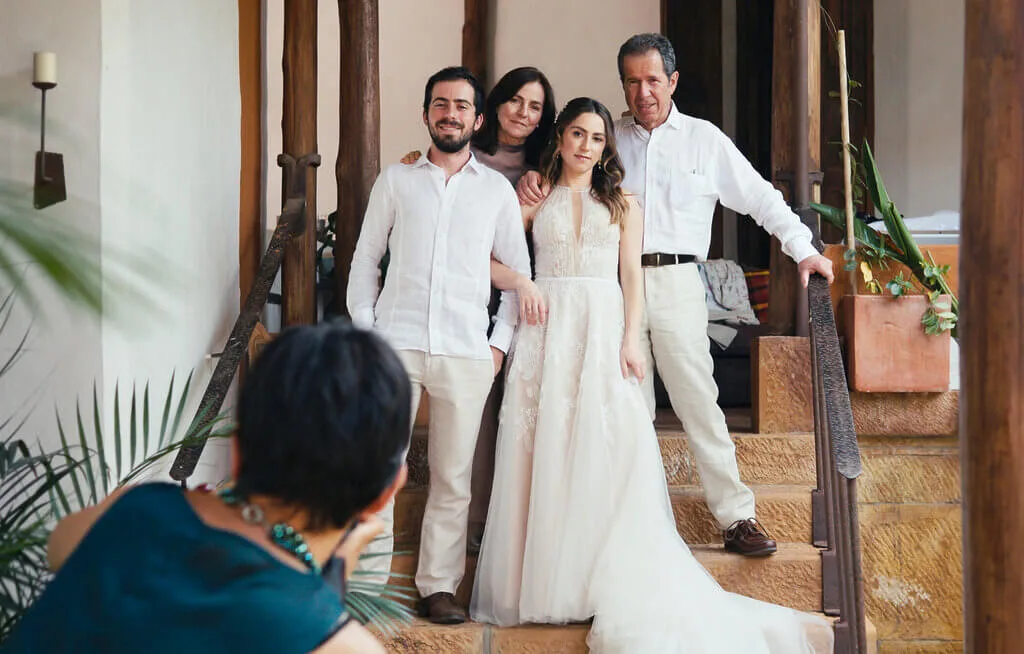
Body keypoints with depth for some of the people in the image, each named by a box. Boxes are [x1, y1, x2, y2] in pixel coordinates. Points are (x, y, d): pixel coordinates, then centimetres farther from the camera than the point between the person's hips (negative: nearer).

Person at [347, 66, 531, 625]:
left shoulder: (498, 190, 10)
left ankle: (438, 586, 13)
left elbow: (517, 273, 13)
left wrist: (500, 343, 3)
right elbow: (365, 259, 12)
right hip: (395, 345, 0)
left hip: (466, 353, 0)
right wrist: (362, 331, 3)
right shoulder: (395, 180, 10)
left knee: (453, 477, 4)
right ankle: (368, 581, 6)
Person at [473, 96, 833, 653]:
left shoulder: (622, 204, 15)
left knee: (609, 455, -8)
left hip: (603, 333, 0)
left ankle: (615, 590, -6)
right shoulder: (535, 200, 12)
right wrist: (520, 281, -10)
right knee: (544, 455, -4)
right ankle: (540, 586, 1)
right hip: (547, 331, 0)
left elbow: (631, 278, 8)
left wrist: (630, 341, -5)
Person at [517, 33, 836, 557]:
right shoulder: (608, 139, 12)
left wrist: (803, 250, 10)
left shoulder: (704, 139, 9)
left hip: (676, 282, -2)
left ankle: (737, 517, -1)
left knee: (699, 401, -6)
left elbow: (760, 198, 12)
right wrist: (534, 177, -4)